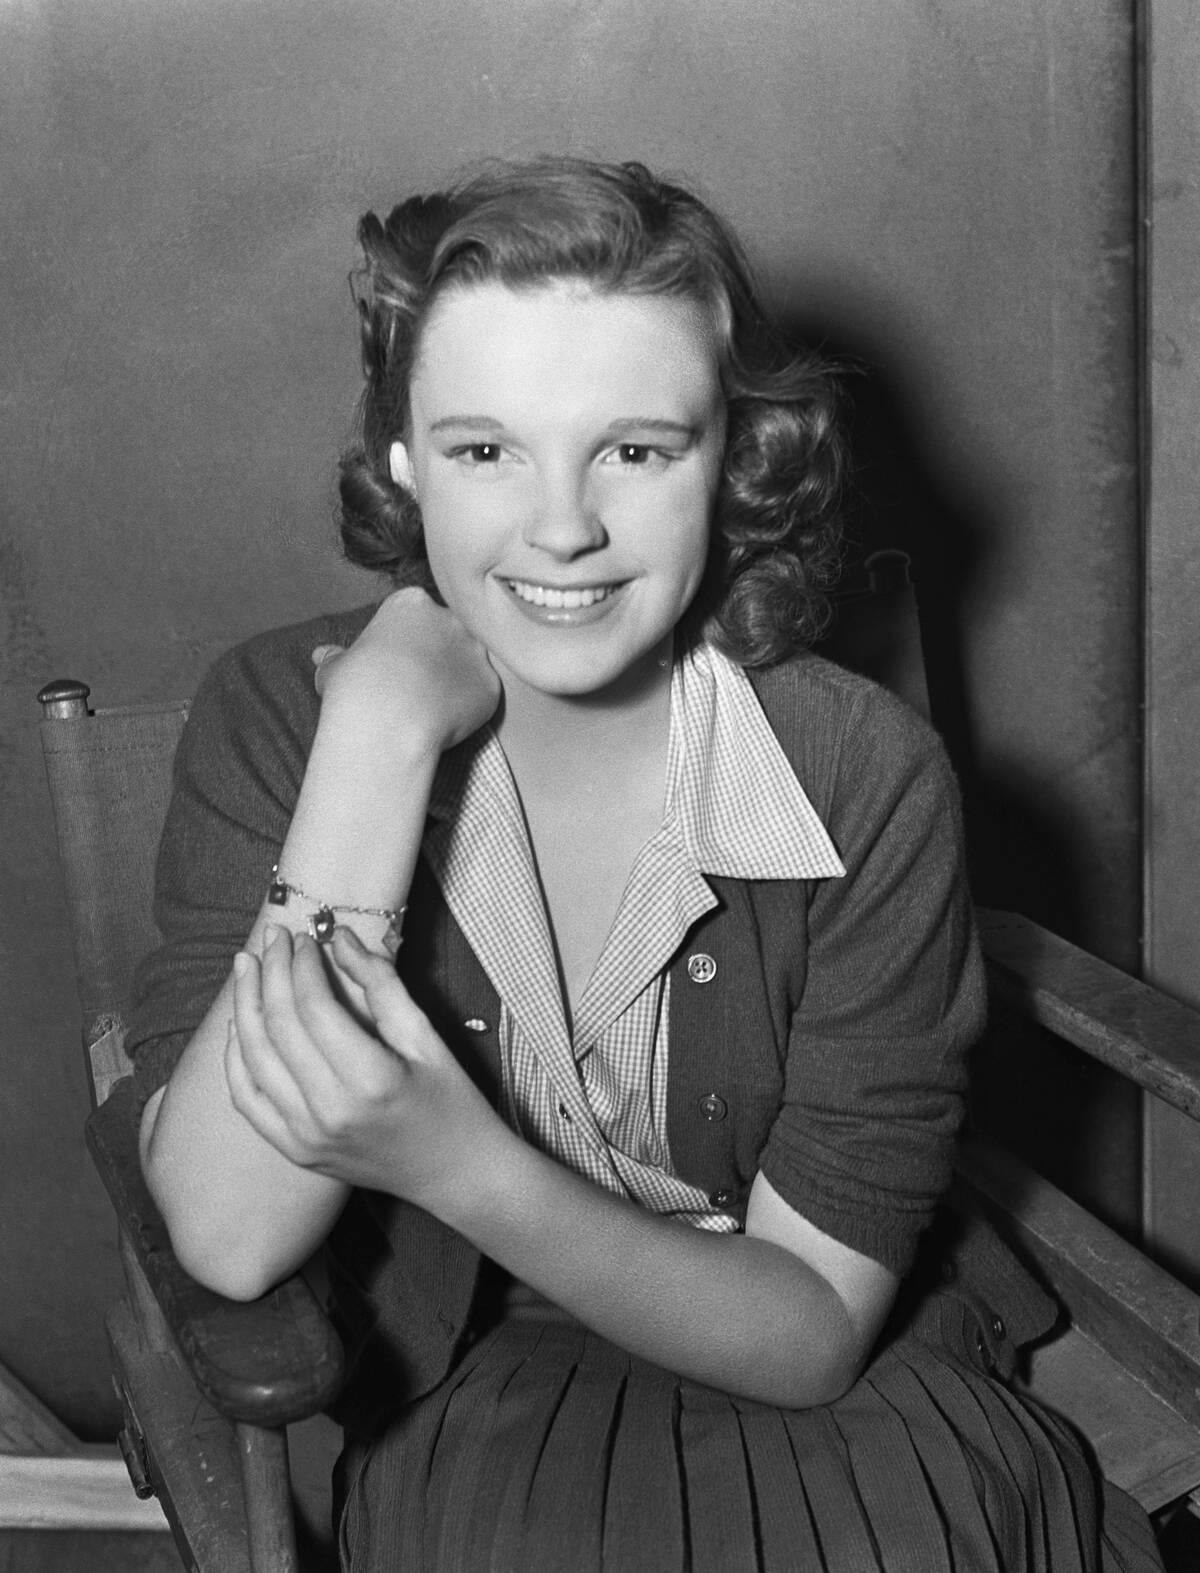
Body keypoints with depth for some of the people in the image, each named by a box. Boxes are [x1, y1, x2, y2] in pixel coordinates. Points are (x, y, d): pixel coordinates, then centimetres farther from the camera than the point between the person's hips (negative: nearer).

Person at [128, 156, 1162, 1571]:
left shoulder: (864, 779, -15)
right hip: (461, 1416, -1)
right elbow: (230, 1242, -22)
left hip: (832, 1412, 1)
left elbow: (813, 1334, -12)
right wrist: (384, 728, -26)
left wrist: (461, 1167, -28)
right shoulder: (273, 717, -12)